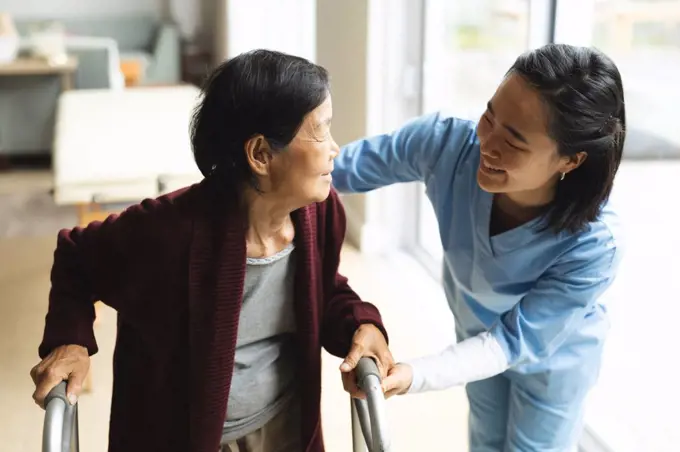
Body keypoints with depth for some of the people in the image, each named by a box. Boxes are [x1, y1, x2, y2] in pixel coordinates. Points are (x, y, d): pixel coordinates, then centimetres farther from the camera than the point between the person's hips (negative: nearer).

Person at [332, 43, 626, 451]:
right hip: (479, 334, 3)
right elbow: (342, 167, -21)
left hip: (552, 358, -3)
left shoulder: (593, 246, -41)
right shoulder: (448, 142, -35)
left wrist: (416, 376, -44)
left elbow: (518, 340, -32)